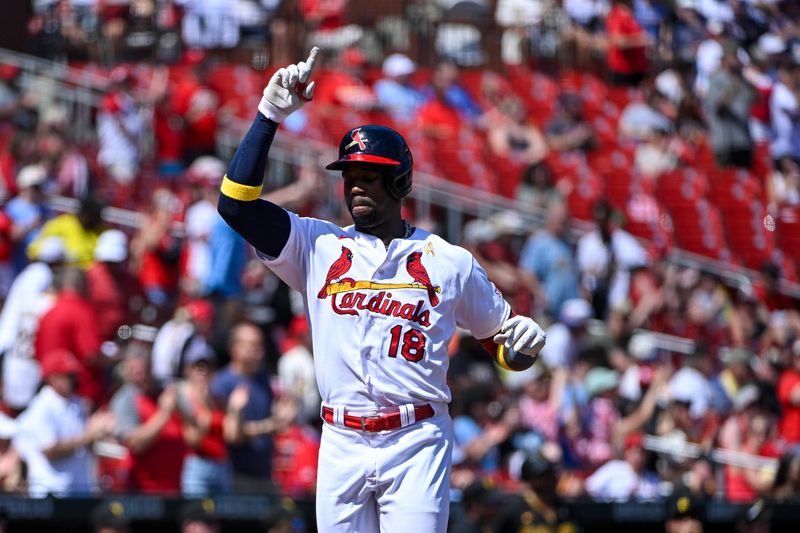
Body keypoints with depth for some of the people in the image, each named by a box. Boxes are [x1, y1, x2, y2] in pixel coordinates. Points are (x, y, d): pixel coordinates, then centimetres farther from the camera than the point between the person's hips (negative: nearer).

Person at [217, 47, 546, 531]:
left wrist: (523, 341, -8)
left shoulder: (450, 262, 9)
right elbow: (236, 201, 0)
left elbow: (502, 340, 16)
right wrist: (270, 115, -2)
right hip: (342, 446, 2)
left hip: (417, 444, -2)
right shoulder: (319, 246, 10)